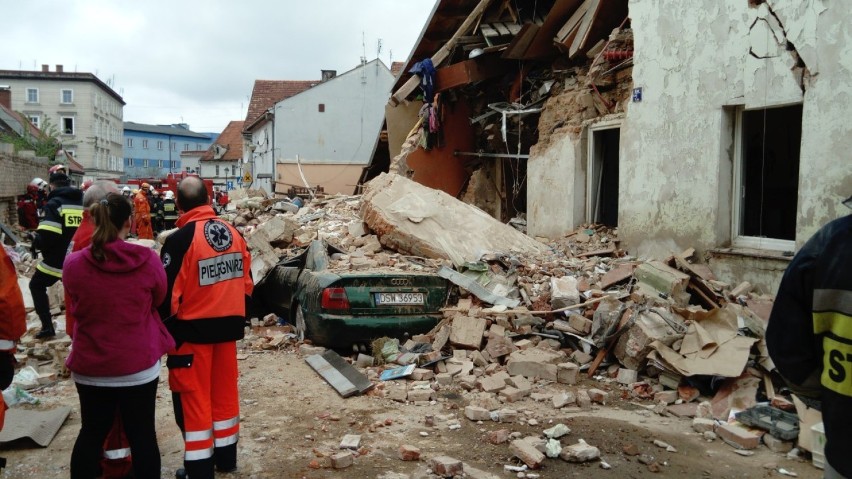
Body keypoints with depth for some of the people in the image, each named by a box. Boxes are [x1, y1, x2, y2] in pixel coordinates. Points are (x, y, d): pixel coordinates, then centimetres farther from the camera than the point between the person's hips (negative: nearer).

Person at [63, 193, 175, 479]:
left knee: (92, 432, 18)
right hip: (139, 364, -2)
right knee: (142, 433, 10)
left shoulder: (73, 264, -10)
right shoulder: (148, 260, -14)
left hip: (90, 366, 2)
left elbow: (74, 308, 7)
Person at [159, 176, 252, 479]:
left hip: (193, 329, -6)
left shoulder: (180, 239, -17)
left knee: (194, 396, 5)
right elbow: (246, 283, 9)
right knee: (224, 391, 16)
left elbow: (168, 293, -16)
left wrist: (166, 327, -1)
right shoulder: (233, 233, 2)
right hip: (227, 326, 6)